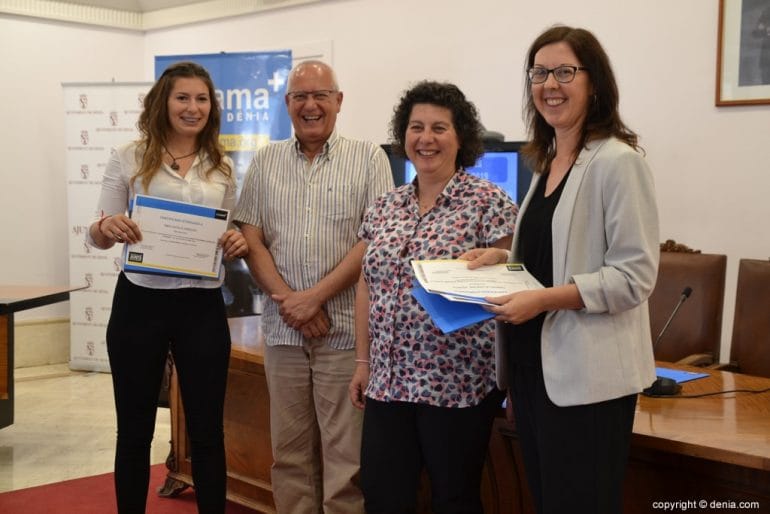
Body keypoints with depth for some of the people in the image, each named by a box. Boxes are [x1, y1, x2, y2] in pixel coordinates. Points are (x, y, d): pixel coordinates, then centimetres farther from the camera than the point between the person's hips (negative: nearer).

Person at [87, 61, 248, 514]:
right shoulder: (130, 158, 0)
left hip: (203, 307, 2)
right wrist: (107, 227, -22)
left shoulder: (222, 168, 8)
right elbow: (98, 237, 1)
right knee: (135, 429, 10)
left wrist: (239, 245, -9)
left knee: (207, 430, 9)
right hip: (140, 304, -2)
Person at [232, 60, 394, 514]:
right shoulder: (265, 162, 10)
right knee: (289, 453, 11)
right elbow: (250, 240, 5)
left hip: (346, 329, -3)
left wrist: (314, 297, -13)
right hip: (283, 329, 3)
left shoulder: (369, 158, 1)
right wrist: (289, 300, -9)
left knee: (345, 458, 1)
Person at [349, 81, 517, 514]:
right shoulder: (384, 208, 10)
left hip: (458, 382, -5)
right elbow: (367, 287, 14)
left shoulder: (489, 203, -7)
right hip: (389, 381, 6)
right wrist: (363, 362, 13)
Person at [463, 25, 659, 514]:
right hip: (536, 363, 8)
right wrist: (505, 258, 6)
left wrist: (545, 299, -24)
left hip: (587, 374, -8)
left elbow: (635, 276, -18)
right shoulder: (547, 162, 12)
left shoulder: (617, 162, -13)